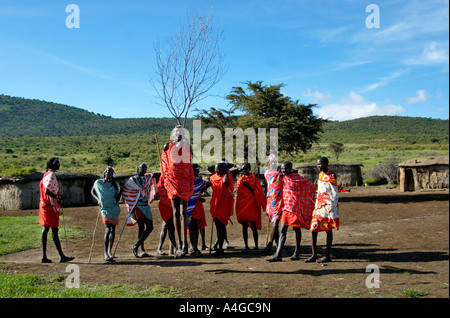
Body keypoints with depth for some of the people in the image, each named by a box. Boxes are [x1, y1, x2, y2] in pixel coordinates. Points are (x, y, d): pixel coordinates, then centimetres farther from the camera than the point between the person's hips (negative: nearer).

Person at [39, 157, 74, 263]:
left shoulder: (47, 175, 17)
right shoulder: (51, 175, -15)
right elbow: (47, 191, -27)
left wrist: (58, 196, 16)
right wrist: (57, 197, -19)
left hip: (44, 205, 10)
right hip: (50, 206, -10)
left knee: (45, 229, 10)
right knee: (54, 230, -7)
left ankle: (44, 257, 13)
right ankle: (62, 256, -4)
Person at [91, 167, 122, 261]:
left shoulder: (115, 185, 7)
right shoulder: (98, 183, 3)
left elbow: (117, 199, 5)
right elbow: (92, 191, 19)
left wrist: (120, 190, -9)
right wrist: (98, 199, 3)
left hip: (114, 210, 3)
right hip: (105, 209, -3)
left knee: (113, 230, 5)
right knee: (108, 230, -12)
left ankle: (109, 251, 18)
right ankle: (106, 253, -7)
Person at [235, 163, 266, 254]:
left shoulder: (254, 179, 1)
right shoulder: (240, 180, 13)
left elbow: (256, 192, -4)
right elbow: (238, 191, 16)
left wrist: (248, 186, -15)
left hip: (251, 205, -4)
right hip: (242, 205, 4)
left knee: (253, 226, -6)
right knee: (244, 226, 5)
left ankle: (256, 247, -2)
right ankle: (246, 246, 10)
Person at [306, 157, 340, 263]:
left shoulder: (332, 176, -9)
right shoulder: (321, 174, 14)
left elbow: (335, 193, -12)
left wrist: (331, 207, -16)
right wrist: (317, 205, 16)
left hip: (328, 206, -7)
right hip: (319, 206, 7)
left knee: (328, 230, 0)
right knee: (313, 228, 3)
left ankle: (328, 256, 8)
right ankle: (314, 255, 10)